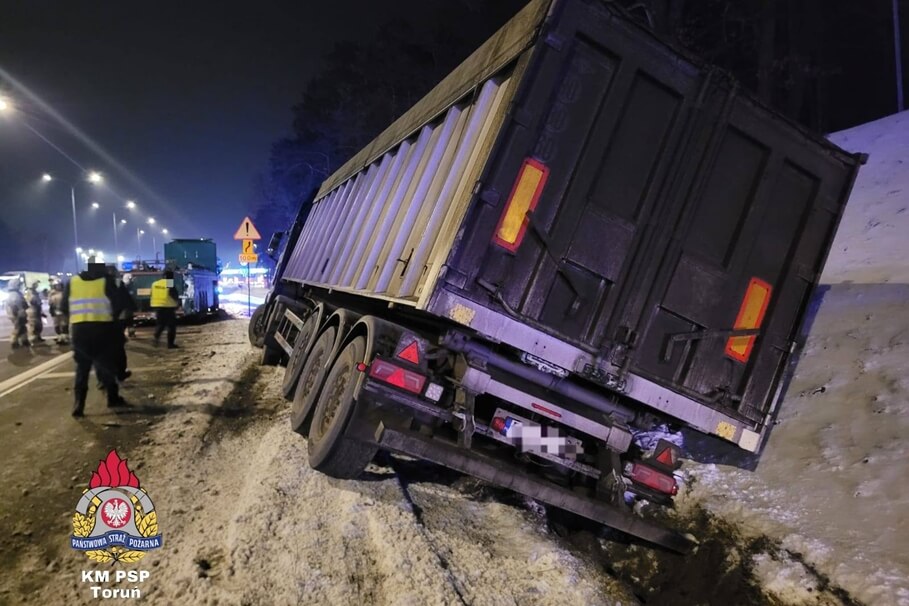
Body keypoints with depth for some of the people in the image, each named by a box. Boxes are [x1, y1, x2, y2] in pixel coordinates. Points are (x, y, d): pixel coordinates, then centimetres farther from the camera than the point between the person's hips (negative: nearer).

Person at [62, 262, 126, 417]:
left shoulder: (72, 282, 5)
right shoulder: (106, 281, -3)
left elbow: (64, 307, 7)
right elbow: (117, 306, -4)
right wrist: (111, 316, 15)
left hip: (79, 329, 2)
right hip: (103, 328, -2)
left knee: (82, 367, 8)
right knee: (106, 363, 11)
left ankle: (78, 404, 0)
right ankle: (113, 398, 18)